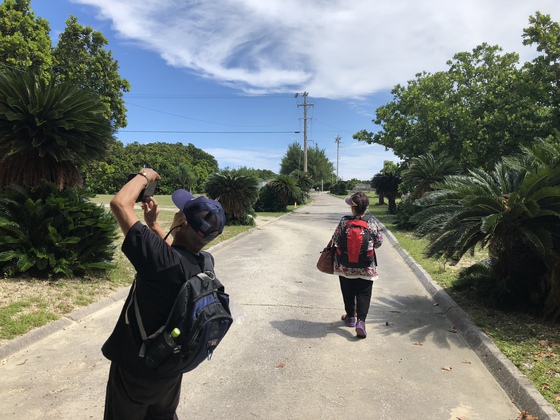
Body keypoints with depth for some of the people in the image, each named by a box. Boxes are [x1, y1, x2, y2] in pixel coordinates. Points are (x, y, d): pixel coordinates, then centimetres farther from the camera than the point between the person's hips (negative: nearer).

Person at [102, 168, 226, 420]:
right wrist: (153, 222, 6)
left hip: (135, 368, -5)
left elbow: (120, 203, -30)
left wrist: (144, 176, -14)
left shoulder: (161, 259, -35)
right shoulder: (205, 263, -14)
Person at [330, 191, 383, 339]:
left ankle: (350, 317, 31)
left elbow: (335, 240, -7)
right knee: (364, 294, 8)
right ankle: (361, 320, -6)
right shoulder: (372, 223, -10)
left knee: (348, 292, 17)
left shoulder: (344, 221, -13)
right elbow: (379, 242, 0)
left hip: (345, 266, 1)